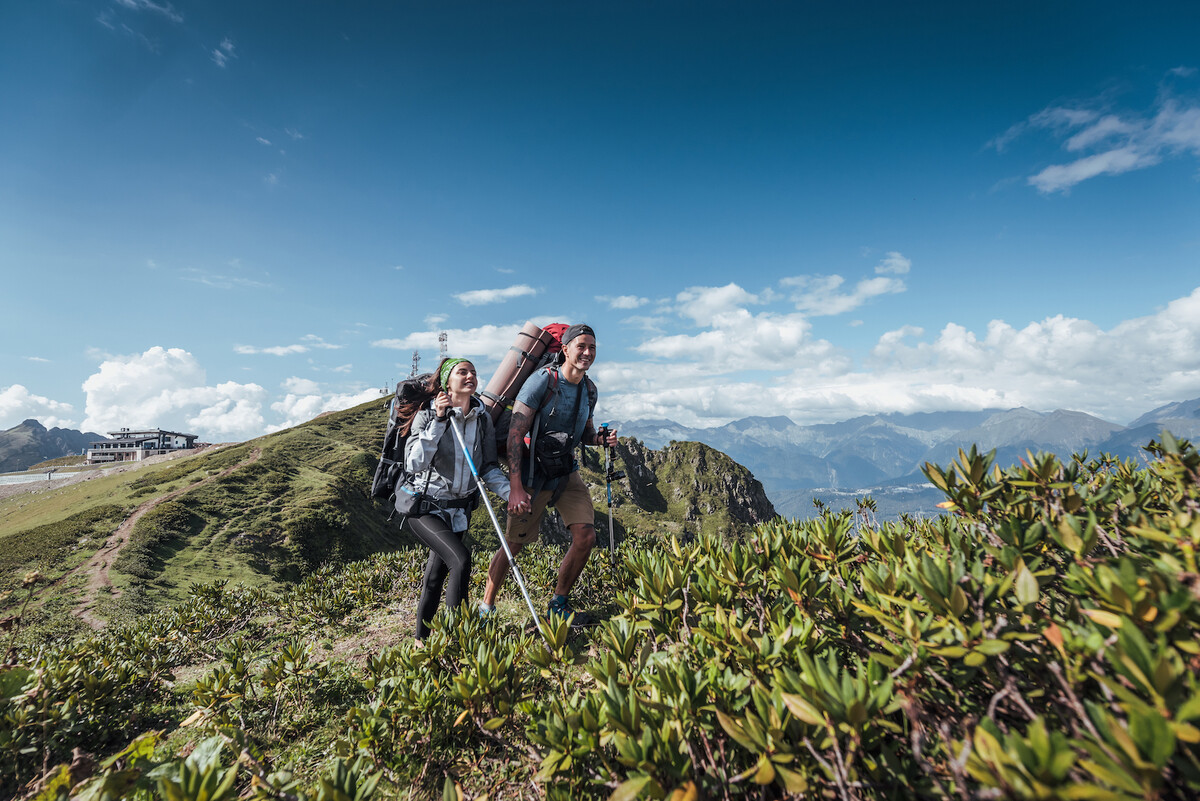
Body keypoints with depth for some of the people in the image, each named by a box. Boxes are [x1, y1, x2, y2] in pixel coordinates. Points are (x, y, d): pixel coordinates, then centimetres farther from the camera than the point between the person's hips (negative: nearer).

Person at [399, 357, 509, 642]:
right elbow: (414, 464, -23)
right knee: (460, 559, -23)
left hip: (459, 509, 5)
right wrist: (438, 421, -29)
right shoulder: (428, 413, -13)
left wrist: (510, 492, -14)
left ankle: (423, 639, 35)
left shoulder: (483, 418, -1)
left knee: (438, 573, 15)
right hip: (425, 507, -5)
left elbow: (489, 467, 3)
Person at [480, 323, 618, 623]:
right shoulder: (543, 380, -18)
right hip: (533, 472, -5)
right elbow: (515, 432, -22)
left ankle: (559, 604, 15)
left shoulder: (589, 389, 3)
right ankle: (486, 607, 28)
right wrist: (516, 487, -28)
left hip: (566, 471, 6)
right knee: (514, 544, 5)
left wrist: (600, 439, -7)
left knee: (586, 536, -6)